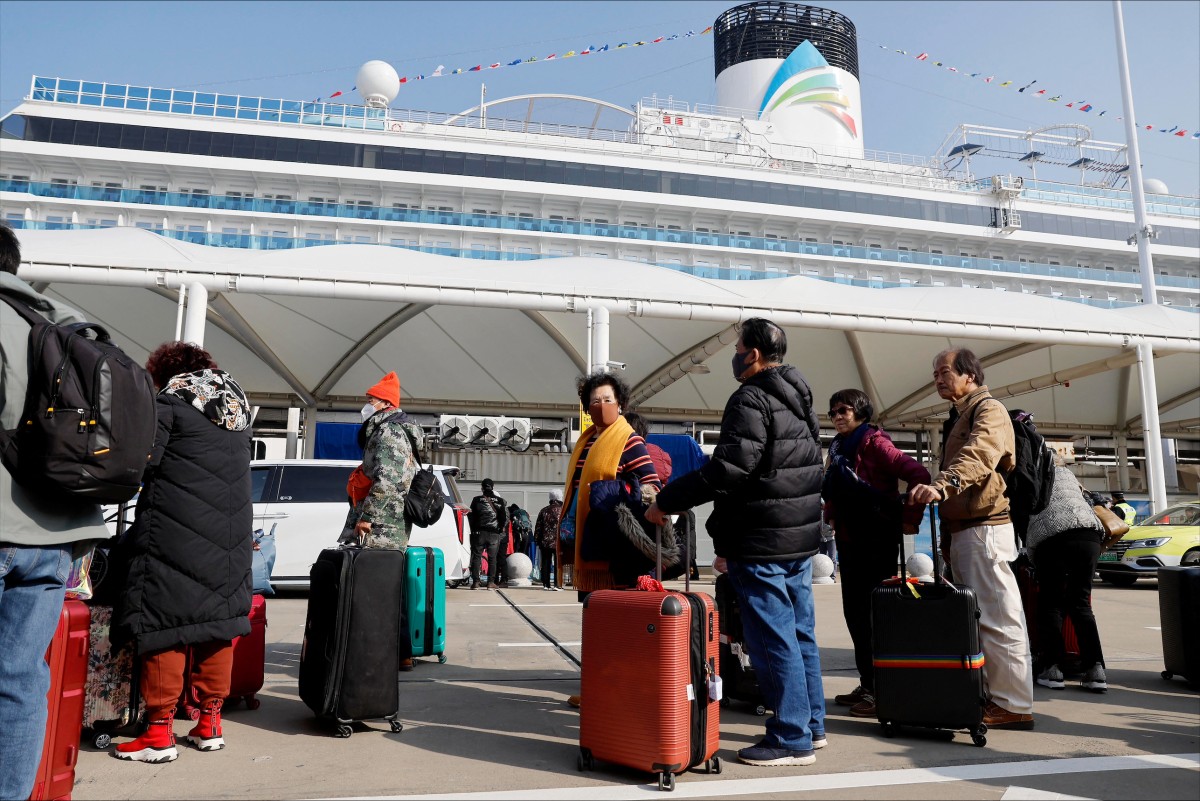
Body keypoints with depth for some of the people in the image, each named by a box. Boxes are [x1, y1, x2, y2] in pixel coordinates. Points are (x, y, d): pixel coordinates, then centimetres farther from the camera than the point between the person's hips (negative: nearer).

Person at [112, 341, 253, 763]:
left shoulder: (168, 401, -4)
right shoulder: (237, 404, 15)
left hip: (177, 528, -6)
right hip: (230, 531, 6)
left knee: (165, 618, 0)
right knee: (218, 616, 10)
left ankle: (160, 733, 4)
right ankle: (209, 723, 17)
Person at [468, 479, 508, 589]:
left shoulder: (476, 500, 0)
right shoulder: (500, 501, 0)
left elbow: (471, 516, 4)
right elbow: (506, 517, -2)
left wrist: (473, 529, 14)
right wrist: (501, 528, 9)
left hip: (479, 532, 0)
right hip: (494, 534, 0)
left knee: (476, 557, 6)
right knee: (492, 558, 6)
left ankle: (475, 582, 4)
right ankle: (491, 582, 4)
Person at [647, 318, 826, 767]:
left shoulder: (751, 399, -15)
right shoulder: (799, 399, 14)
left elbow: (730, 468, -25)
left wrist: (667, 500, -17)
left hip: (760, 543, -10)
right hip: (800, 536, 10)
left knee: (773, 639, -2)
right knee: (800, 632, 17)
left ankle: (792, 739, 7)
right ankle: (811, 725, 28)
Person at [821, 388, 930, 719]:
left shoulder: (875, 444, -12)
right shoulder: (838, 448, 12)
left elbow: (919, 475, -20)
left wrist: (910, 518, -18)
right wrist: (831, 515, 10)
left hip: (877, 541, -8)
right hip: (848, 540, 8)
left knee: (873, 613, -4)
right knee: (854, 613, 12)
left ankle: (882, 689, 6)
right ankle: (867, 684, 23)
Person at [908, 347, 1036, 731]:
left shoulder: (988, 410, -8)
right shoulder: (959, 417, 24)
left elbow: (978, 457, -29)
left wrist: (942, 484, -47)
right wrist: (947, 534, 19)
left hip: (984, 528, -10)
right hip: (962, 530, 10)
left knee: (997, 618, -7)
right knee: (980, 617, 14)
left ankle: (1013, 705, -1)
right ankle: (994, 695, 23)